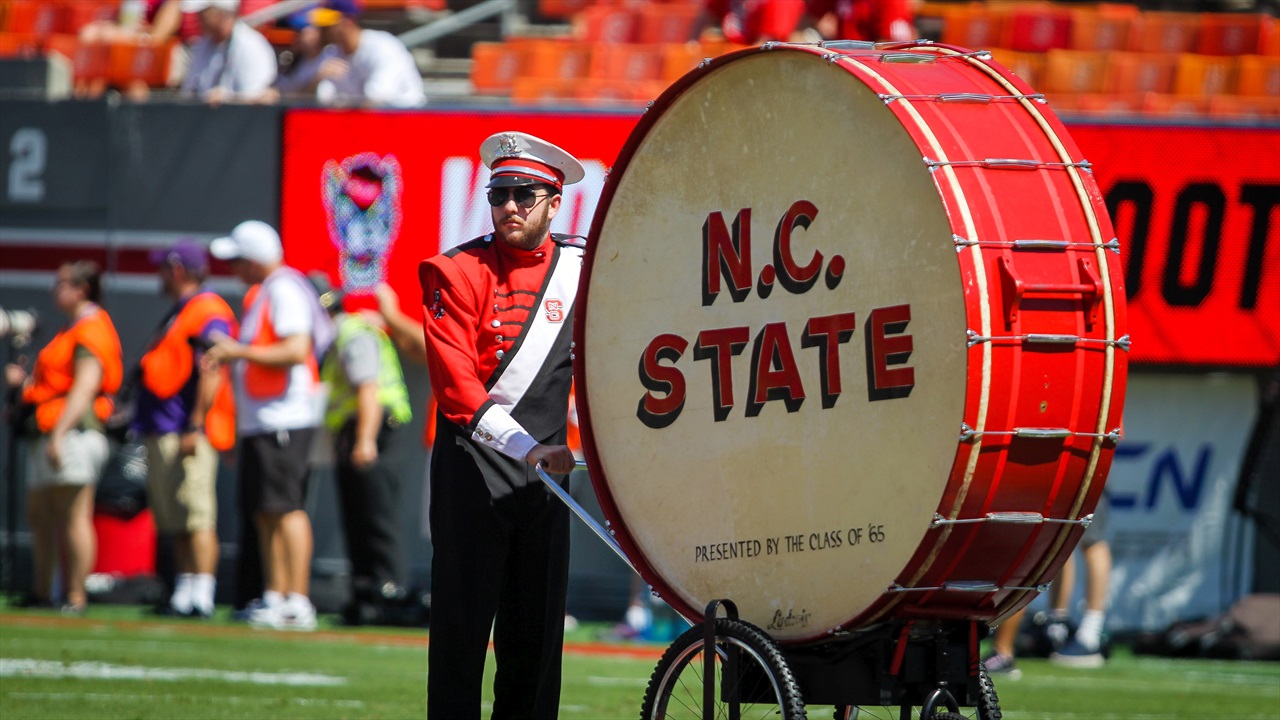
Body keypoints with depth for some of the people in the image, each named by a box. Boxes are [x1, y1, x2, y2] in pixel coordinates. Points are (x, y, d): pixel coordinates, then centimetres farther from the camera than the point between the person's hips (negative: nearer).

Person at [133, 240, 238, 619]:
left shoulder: (208, 311, -11)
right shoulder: (179, 312, 22)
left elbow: (212, 373, -20)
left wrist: (196, 427, -26)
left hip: (186, 431, -11)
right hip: (161, 432, 11)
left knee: (195, 517, -13)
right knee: (176, 522, 11)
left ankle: (201, 597, -17)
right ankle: (184, 595, 13)